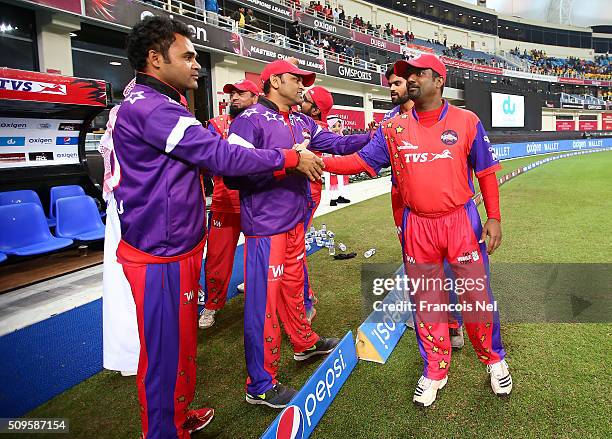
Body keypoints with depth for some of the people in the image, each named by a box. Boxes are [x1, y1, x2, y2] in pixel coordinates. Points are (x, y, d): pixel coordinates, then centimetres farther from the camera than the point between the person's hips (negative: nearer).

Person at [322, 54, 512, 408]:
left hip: (462, 221, -1)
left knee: (476, 296, 7)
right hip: (417, 226, 2)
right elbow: (360, 161, -2)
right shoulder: (393, 128, 3)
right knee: (425, 302, 11)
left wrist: (494, 218, -3)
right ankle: (435, 371, 31)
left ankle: (494, 359, 35)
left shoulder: (467, 122, -1)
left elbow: (486, 172, 2)